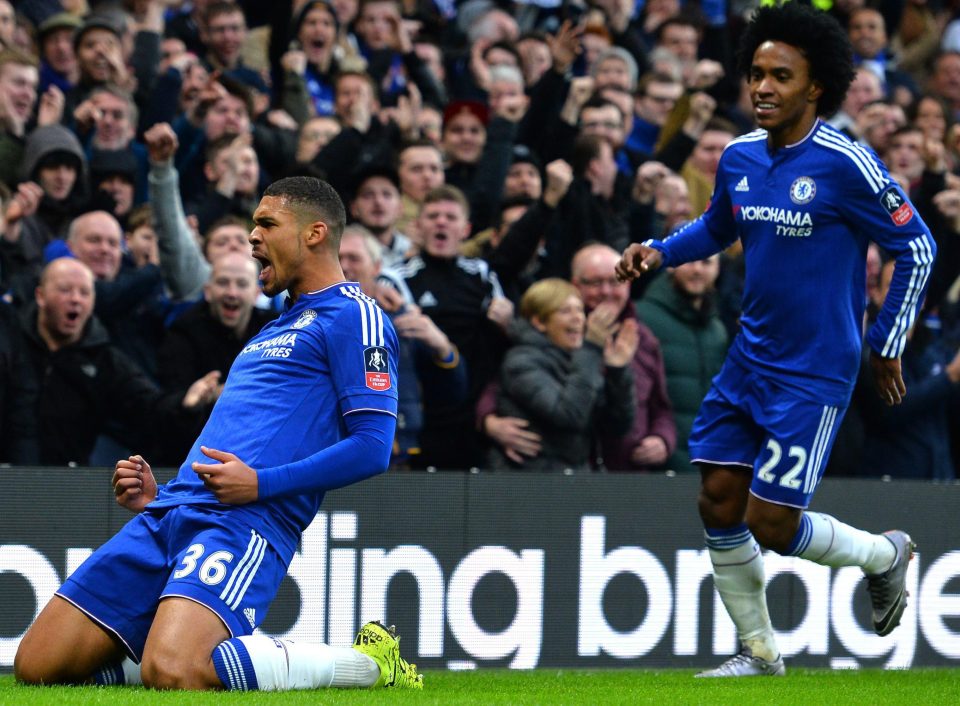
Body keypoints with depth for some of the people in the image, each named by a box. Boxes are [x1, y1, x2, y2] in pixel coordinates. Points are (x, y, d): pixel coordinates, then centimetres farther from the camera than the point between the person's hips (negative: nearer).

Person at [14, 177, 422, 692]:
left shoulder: (352, 316, 1)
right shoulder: (272, 331, 30)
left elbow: (372, 446, -10)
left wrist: (260, 483, -17)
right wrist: (157, 496, 16)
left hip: (246, 523, -9)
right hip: (168, 515, 9)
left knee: (171, 673, -34)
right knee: (38, 666, -3)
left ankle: (368, 664, -11)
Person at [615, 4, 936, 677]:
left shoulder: (845, 164, -17)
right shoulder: (739, 157, 2)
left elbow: (917, 247, -8)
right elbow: (716, 228, 23)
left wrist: (887, 347, -5)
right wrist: (659, 251, 4)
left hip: (814, 374, -7)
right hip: (749, 361, 7)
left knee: (772, 526, -7)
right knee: (718, 504, 4)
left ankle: (885, 554, 22)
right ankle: (759, 652, 20)